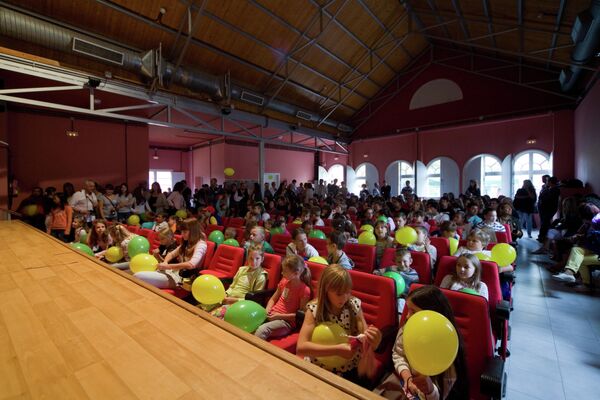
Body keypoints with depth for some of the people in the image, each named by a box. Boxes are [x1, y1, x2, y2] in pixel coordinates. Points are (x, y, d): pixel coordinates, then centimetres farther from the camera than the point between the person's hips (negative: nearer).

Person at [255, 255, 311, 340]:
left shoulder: (304, 290, -13)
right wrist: (267, 310, -4)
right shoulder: (284, 282, 7)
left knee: (262, 329, -31)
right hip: (272, 315, 6)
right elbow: (273, 299, 17)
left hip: (286, 321, -6)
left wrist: (280, 316, -16)